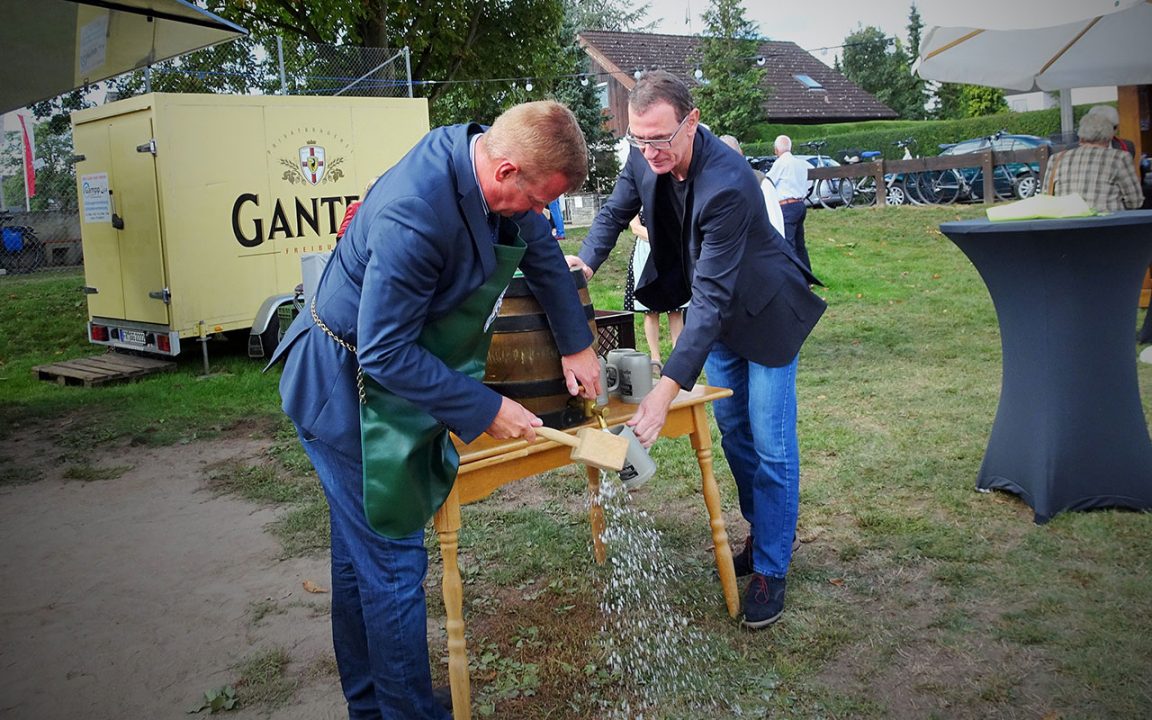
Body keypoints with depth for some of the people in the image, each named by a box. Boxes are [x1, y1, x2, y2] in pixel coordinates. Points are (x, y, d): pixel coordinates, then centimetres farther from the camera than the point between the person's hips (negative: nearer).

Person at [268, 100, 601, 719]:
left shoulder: (491, 164, -8)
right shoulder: (414, 215, -35)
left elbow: (542, 252, 10)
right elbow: (385, 353, -30)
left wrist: (576, 345, 14)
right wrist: (485, 410, -24)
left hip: (393, 379, 9)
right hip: (350, 392, -9)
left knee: (361, 556, 20)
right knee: (392, 564, -1)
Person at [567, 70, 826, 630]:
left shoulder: (727, 184, -38)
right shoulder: (646, 158, -15)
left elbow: (712, 294, -41)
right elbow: (615, 211, 4)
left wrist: (668, 389, -47)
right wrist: (585, 259, -17)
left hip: (763, 311, -7)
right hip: (716, 311, 7)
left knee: (770, 444, -2)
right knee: (733, 430, 15)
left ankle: (771, 568, 11)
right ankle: (760, 534, 33)